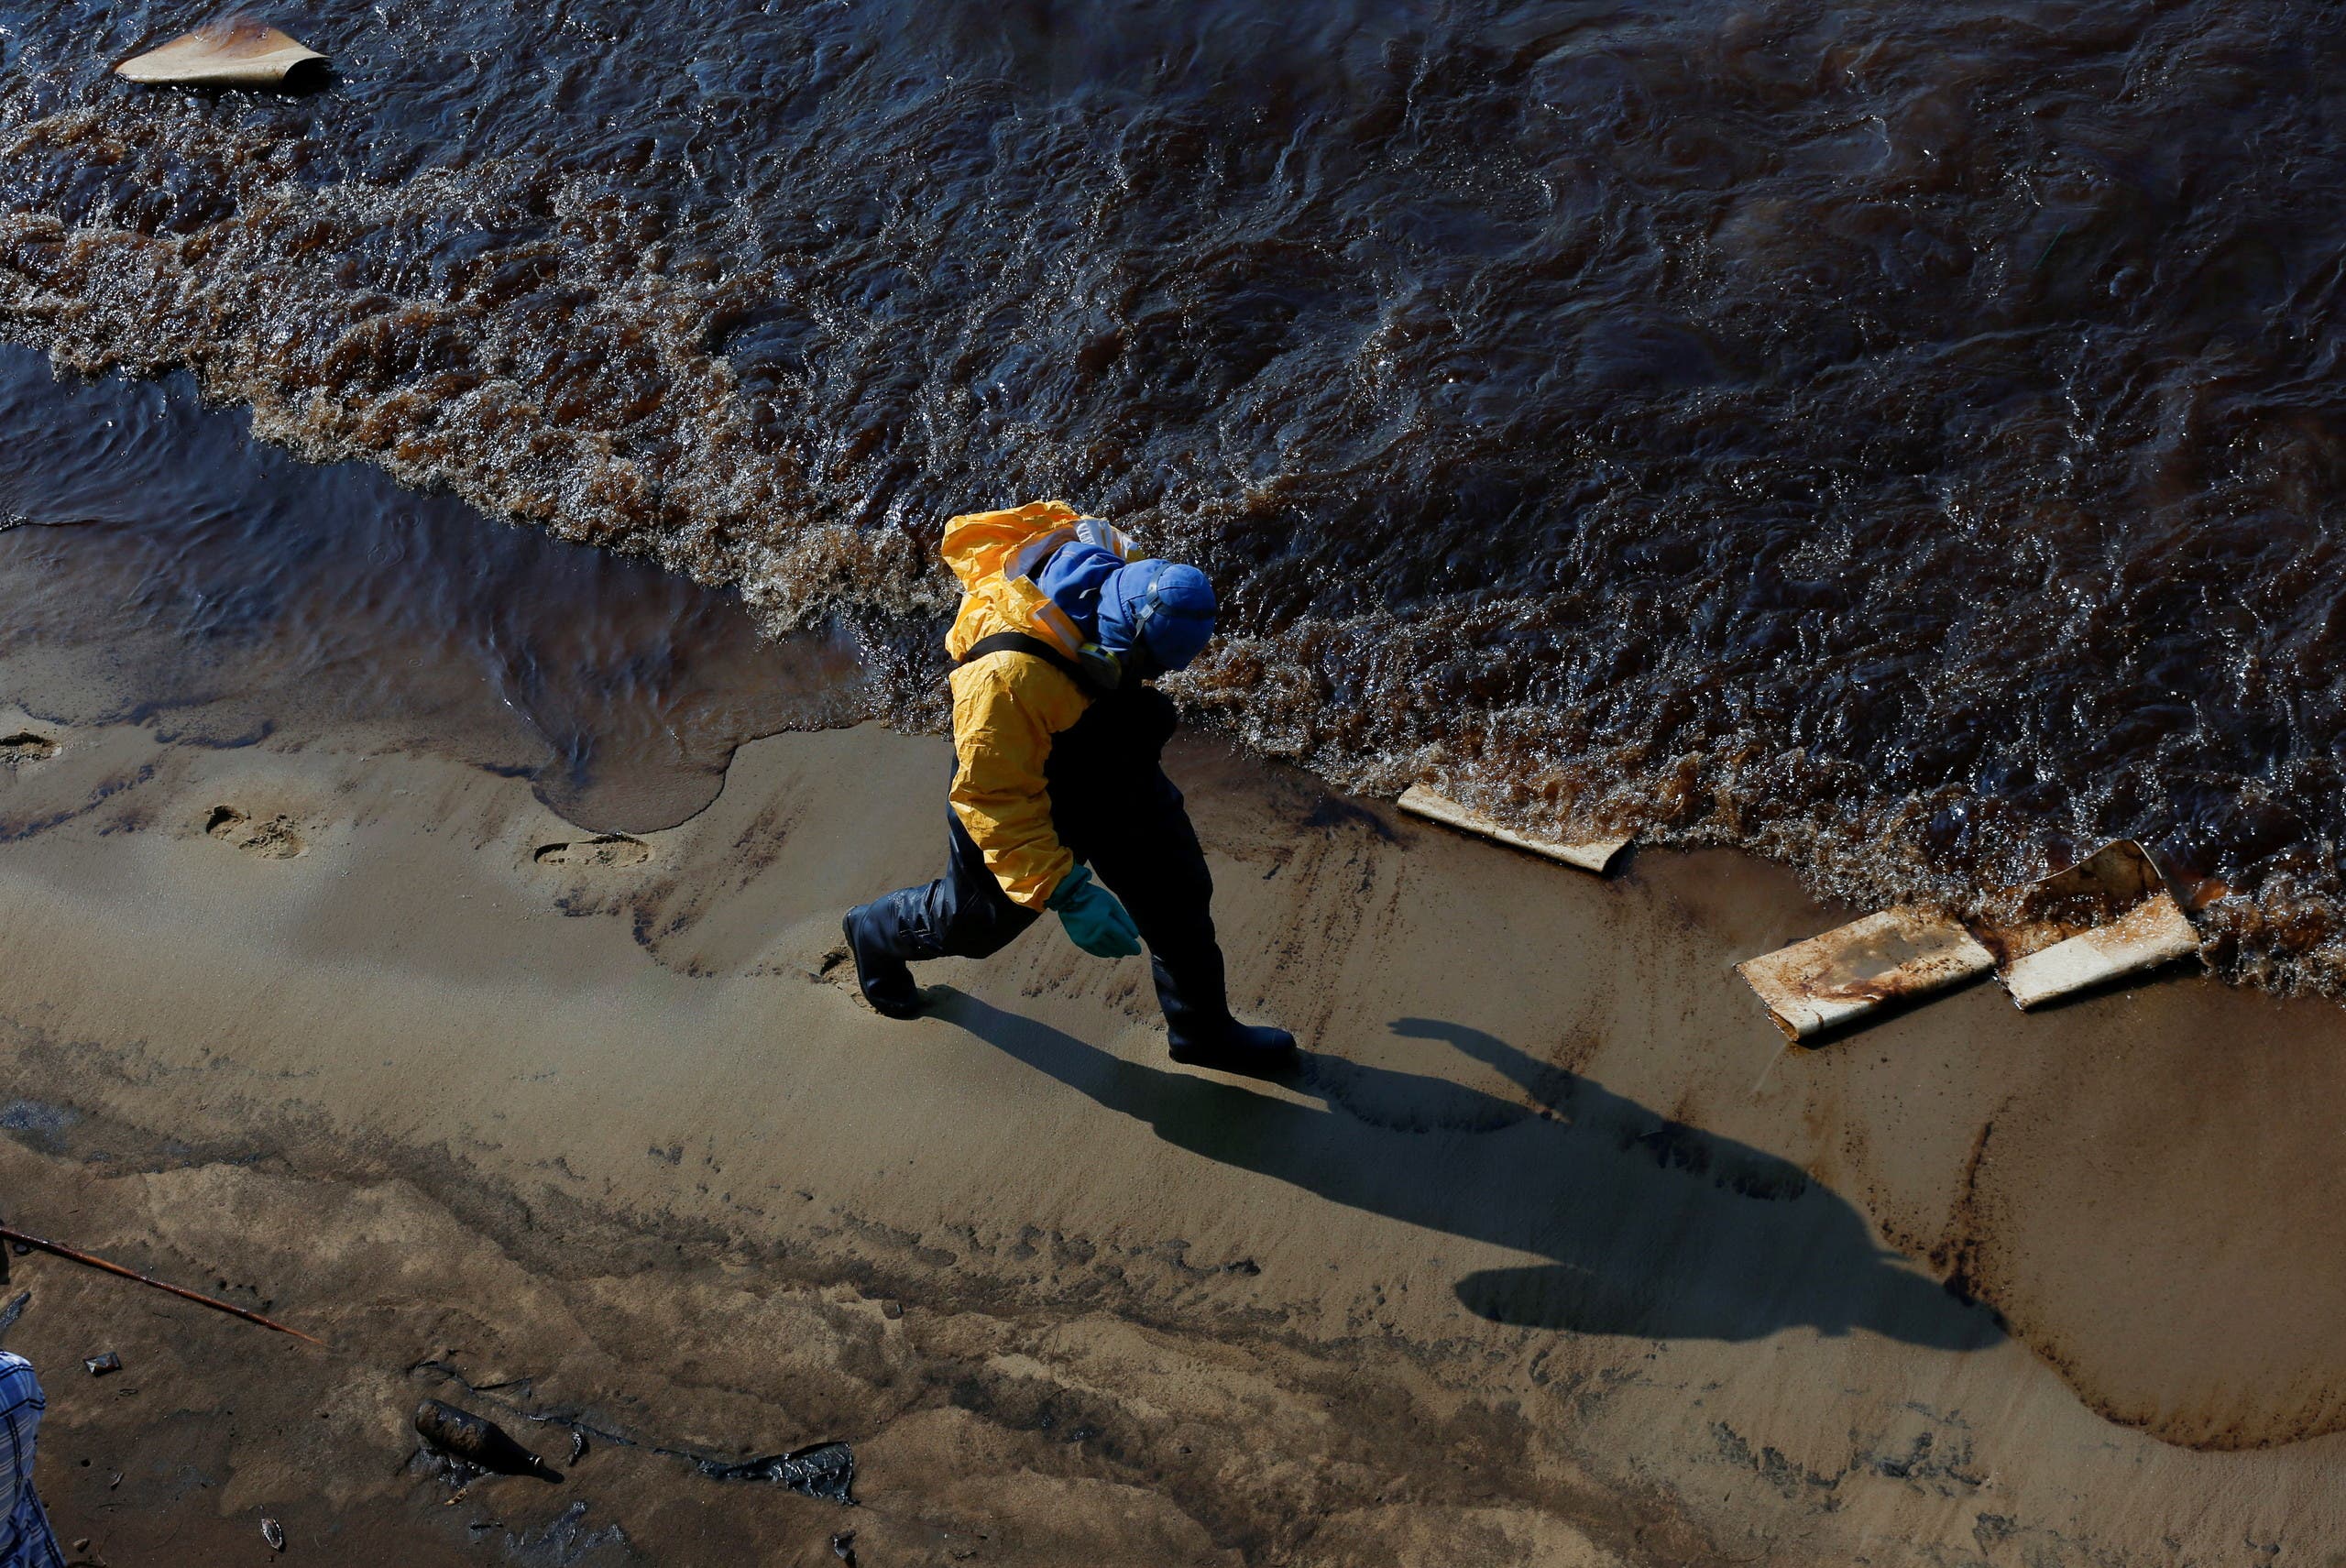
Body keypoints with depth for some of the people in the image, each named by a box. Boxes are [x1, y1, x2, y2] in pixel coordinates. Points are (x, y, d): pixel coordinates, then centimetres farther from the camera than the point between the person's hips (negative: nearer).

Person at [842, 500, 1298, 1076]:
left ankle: (1202, 1029, 37)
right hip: (1027, 797, -6)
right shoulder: (1008, 678, -46)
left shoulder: (1114, 570, -23)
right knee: (976, 917, 19)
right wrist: (1067, 893, -36)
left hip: (1113, 768, 6)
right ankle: (876, 932, 51)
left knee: (1179, 895, 13)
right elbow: (996, 801, -35)